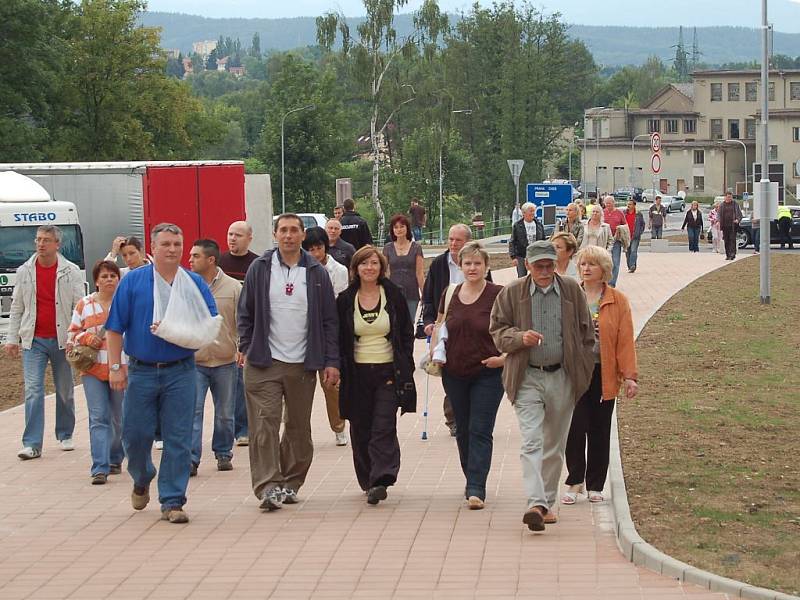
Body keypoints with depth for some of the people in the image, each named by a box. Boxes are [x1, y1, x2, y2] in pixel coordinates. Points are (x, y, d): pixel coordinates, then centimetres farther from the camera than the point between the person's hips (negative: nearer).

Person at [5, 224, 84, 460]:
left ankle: (65, 436, 27)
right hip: (34, 341, 0)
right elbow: (16, 308, 9)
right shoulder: (24, 271, 5)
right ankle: (32, 444, -10)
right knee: (33, 390, -8)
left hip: (62, 340, 0)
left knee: (65, 391, 10)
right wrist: (12, 339, 4)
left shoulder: (70, 272, -1)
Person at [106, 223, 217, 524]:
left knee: (178, 439, -1)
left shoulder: (195, 284, 4)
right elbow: (115, 328, 1)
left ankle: (172, 501, 6)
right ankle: (142, 479, 33)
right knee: (135, 434, 3)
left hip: (180, 372, 0)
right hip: (141, 371, 0)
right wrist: (115, 367, -4)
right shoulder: (132, 282, 1)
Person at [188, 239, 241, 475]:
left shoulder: (233, 287, -1)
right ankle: (191, 459, -8)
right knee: (192, 411, -9)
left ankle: (223, 453, 27)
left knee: (225, 413, 11)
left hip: (225, 361, 0)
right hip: (193, 361, 0)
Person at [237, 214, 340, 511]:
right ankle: (268, 487, -13)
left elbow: (329, 320, 6)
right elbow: (245, 313, 8)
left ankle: (290, 482, 22)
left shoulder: (316, 272, 4)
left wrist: (331, 362, 1)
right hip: (264, 364, -2)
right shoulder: (259, 268, 2)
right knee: (264, 425, -11)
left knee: (299, 428, 9)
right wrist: (247, 349, 1)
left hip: (302, 364, 2)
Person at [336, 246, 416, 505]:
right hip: (358, 374, 2)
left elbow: (407, 335, 5)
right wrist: (340, 369, -2)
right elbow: (339, 339, 8)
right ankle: (368, 481, 17)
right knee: (361, 430, 6)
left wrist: (403, 369, -3)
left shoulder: (394, 295, 2)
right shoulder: (345, 300, 5)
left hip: (388, 372, -2)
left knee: (384, 428, -12)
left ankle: (380, 480, -18)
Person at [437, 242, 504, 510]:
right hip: (455, 374, 5)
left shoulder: (498, 295, -7)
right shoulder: (450, 294, 6)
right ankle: (472, 480, 28)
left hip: (488, 374, -5)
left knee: (480, 431, -9)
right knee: (463, 431, 13)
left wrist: (505, 356, -16)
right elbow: (441, 328, 20)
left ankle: (476, 489, -12)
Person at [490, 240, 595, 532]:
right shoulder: (511, 293, 0)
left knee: (554, 445, 11)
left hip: (562, 379, 2)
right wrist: (520, 337, -16)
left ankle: (548, 503, 23)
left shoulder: (572, 290, 4)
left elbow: (586, 333, 11)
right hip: (527, 379, -2)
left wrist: (582, 371, 6)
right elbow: (497, 330, 4)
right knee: (531, 442, -14)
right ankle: (535, 504, -23)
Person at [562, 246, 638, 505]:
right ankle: (574, 483, 7)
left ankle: (594, 486, 17)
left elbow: (625, 340, 0)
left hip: (604, 374, 0)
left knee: (599, 432, 7)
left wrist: (630, 375, -5)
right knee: (575, 429, -5)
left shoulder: (618, 301, 3)